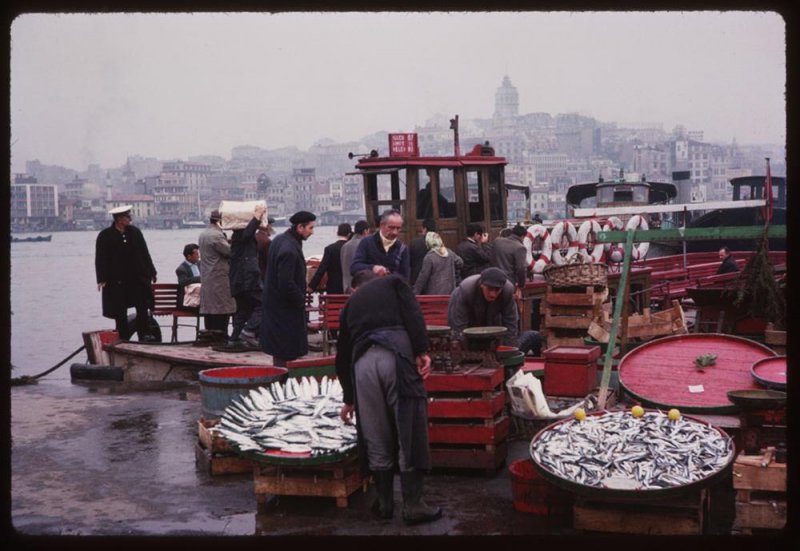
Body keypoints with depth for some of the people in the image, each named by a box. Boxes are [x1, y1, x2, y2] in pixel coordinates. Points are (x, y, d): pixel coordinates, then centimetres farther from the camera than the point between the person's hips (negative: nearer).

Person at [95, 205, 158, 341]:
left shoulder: (135, 232, 7)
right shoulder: (105, 236, -3)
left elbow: (145, 254, 11)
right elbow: (100, 259, -4)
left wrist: (151, 272, 10)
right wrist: (102, 279, -11)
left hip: (137, 278, 3)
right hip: (117, 281, -3)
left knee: (142, 307, -5)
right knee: (120, 312, 4)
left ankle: (145, 335, -1)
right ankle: (123, 339, 10)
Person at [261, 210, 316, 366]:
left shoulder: (279, 240, 8)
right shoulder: (289, 250, -25)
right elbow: (287, 284, -26)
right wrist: (301, 300, -11)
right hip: (285, 307, -10)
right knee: (283, 354, -3)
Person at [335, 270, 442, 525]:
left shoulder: (350, 304, 32)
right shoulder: (393, 282, 25)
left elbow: (342, 357, 36)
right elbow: (413, 314, 3)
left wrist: (348, 399, 46)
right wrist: (421, 351, -4)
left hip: (362, 362, 3)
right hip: (397, 355, -3)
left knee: (376, 437, 12)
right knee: (409, 431, 3)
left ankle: (385, 503, 21)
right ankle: (413, 505, 6)